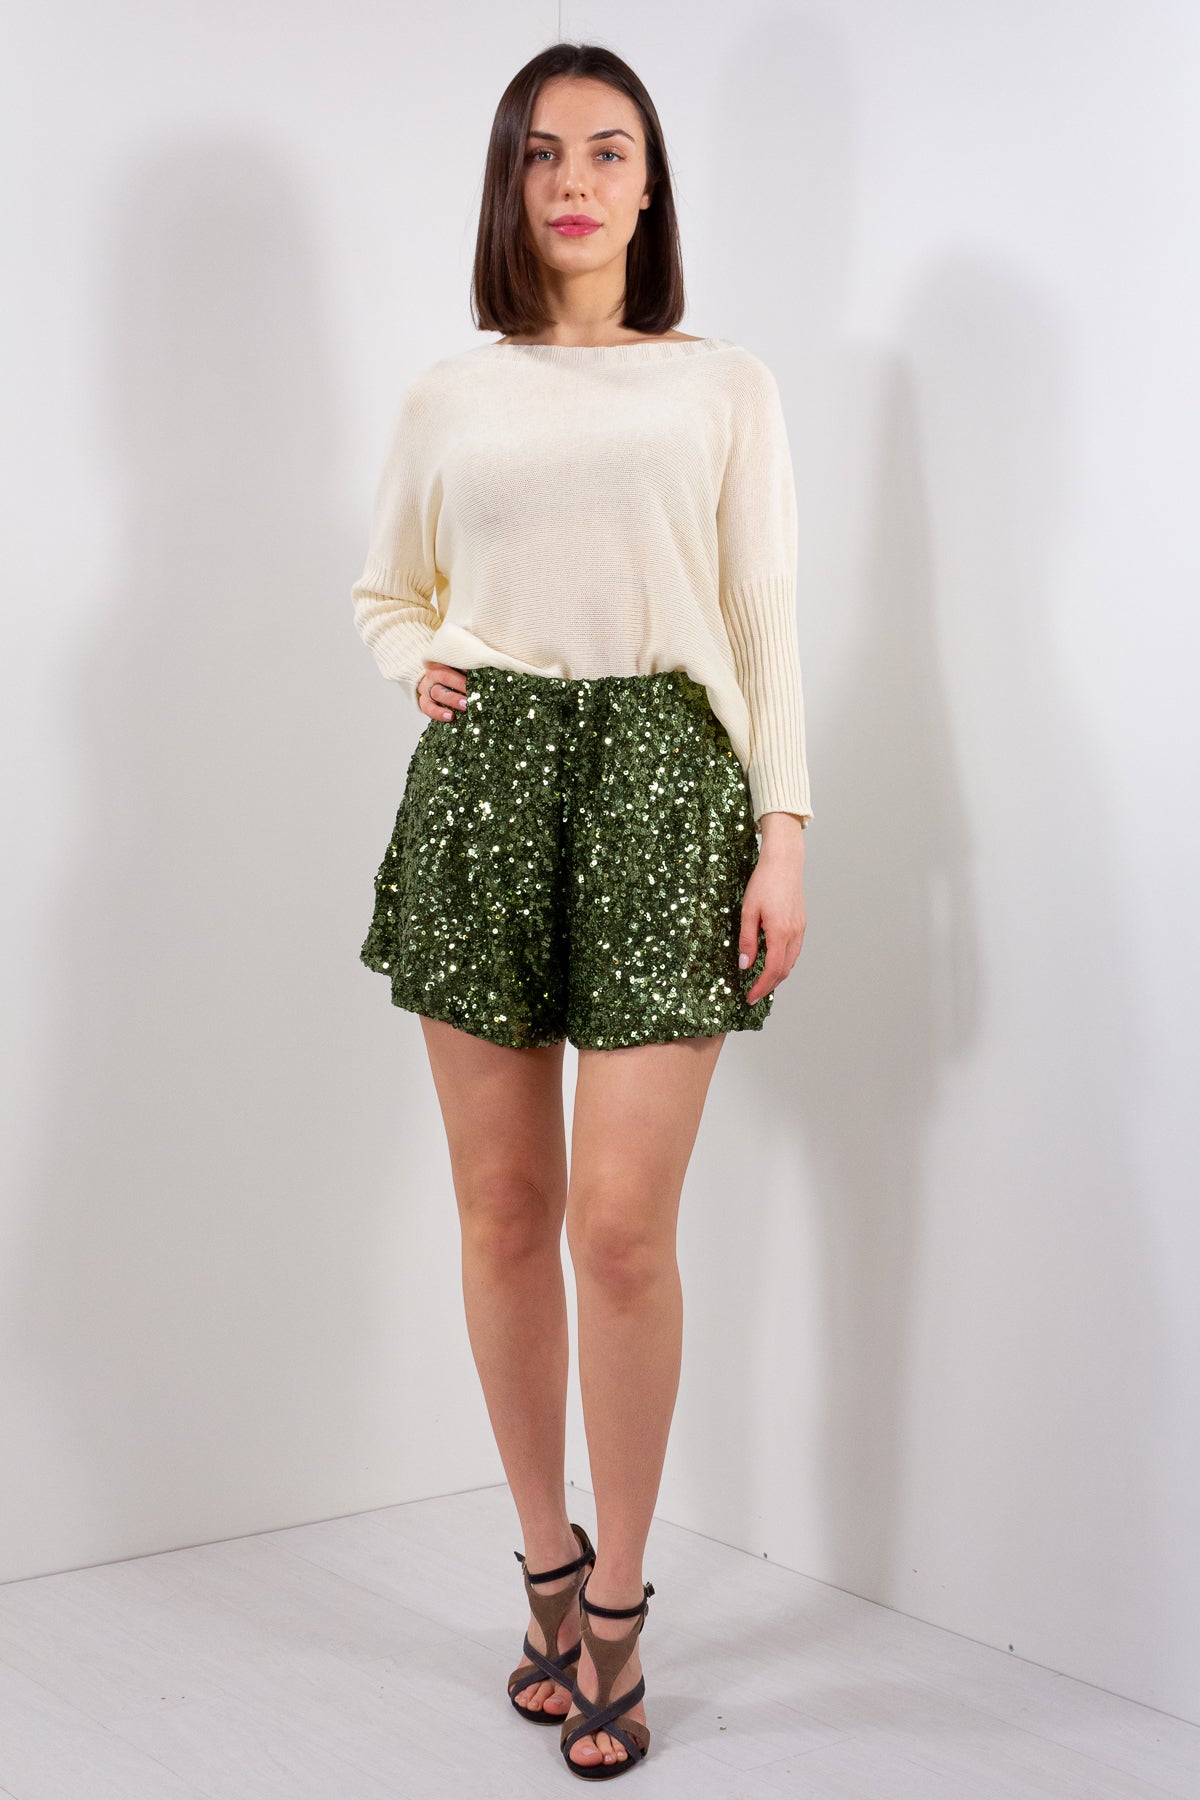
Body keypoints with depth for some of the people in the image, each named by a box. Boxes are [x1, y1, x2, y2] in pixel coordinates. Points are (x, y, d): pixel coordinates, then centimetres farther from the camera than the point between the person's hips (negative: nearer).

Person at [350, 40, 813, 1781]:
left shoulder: (724, 384, 8)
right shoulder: (449, 395, 12)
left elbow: (767, 620, 4)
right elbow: (383, 594, 24)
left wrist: (785, 829, -4)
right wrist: (416, 666, 2)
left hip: (660, 782, -2)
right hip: (481, 782, 2)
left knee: (621, 1224, -8)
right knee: (503, 1210, 5)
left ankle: (617, 1602, 8)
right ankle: (549, 1561, 21)